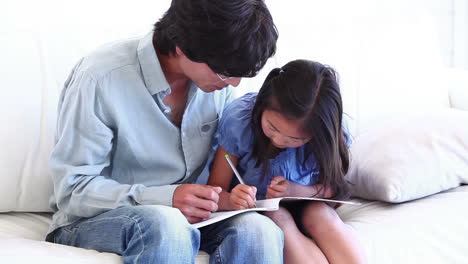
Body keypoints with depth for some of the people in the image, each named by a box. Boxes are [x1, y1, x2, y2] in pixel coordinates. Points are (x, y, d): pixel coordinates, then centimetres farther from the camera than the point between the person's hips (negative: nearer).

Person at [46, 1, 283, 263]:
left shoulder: (219, 75, -1)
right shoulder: (100, 78, -18)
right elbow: (72, 191, -16)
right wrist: (164, 198, -29)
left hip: (182, 214, 5)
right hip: (95, 221, -4)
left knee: (259, 230, -27)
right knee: (165, 224, -39)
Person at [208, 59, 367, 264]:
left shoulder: (327, 132, -19)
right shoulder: (238, 119, -23)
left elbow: (331, 188, -5)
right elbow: (215, 189, -18)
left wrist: (296, 191, -27)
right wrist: (232, 201, -42)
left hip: (303, 204, 1)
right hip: (253, 207, -1)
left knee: (321, 214, -30)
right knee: (277, 217, -32)